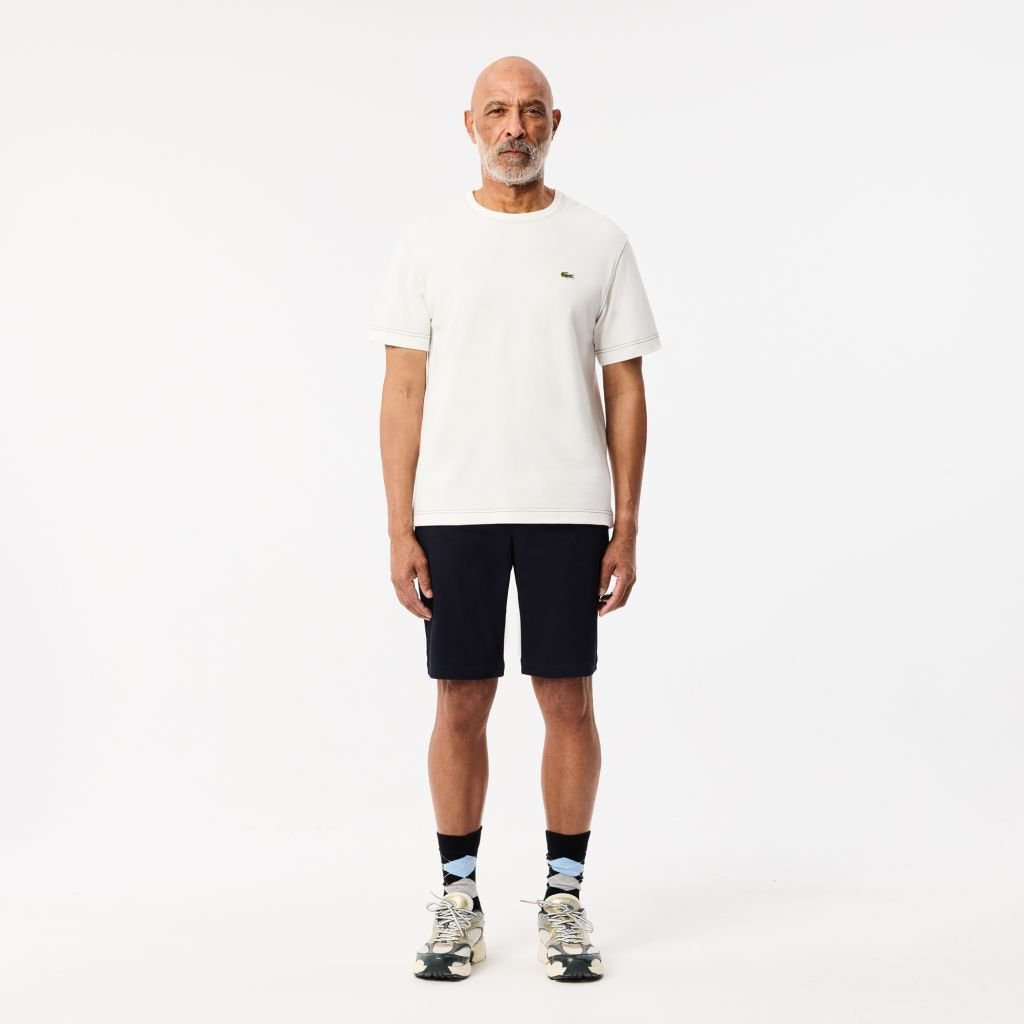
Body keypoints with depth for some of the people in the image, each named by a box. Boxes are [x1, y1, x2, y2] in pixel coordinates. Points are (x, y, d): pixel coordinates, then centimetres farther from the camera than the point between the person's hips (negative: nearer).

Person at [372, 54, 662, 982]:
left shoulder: (600, 243, 4)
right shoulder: (428, 243, 4)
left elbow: (626, 390, 3)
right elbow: (403, 392, 2)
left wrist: (627, 527, -3)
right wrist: (400, 530, -4)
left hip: (567, 512, 0)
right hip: (454, 512, 0)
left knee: (568, 699, 5)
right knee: (462, 703, 6)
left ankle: (565, 895, 19)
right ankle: (459, 898, 19)